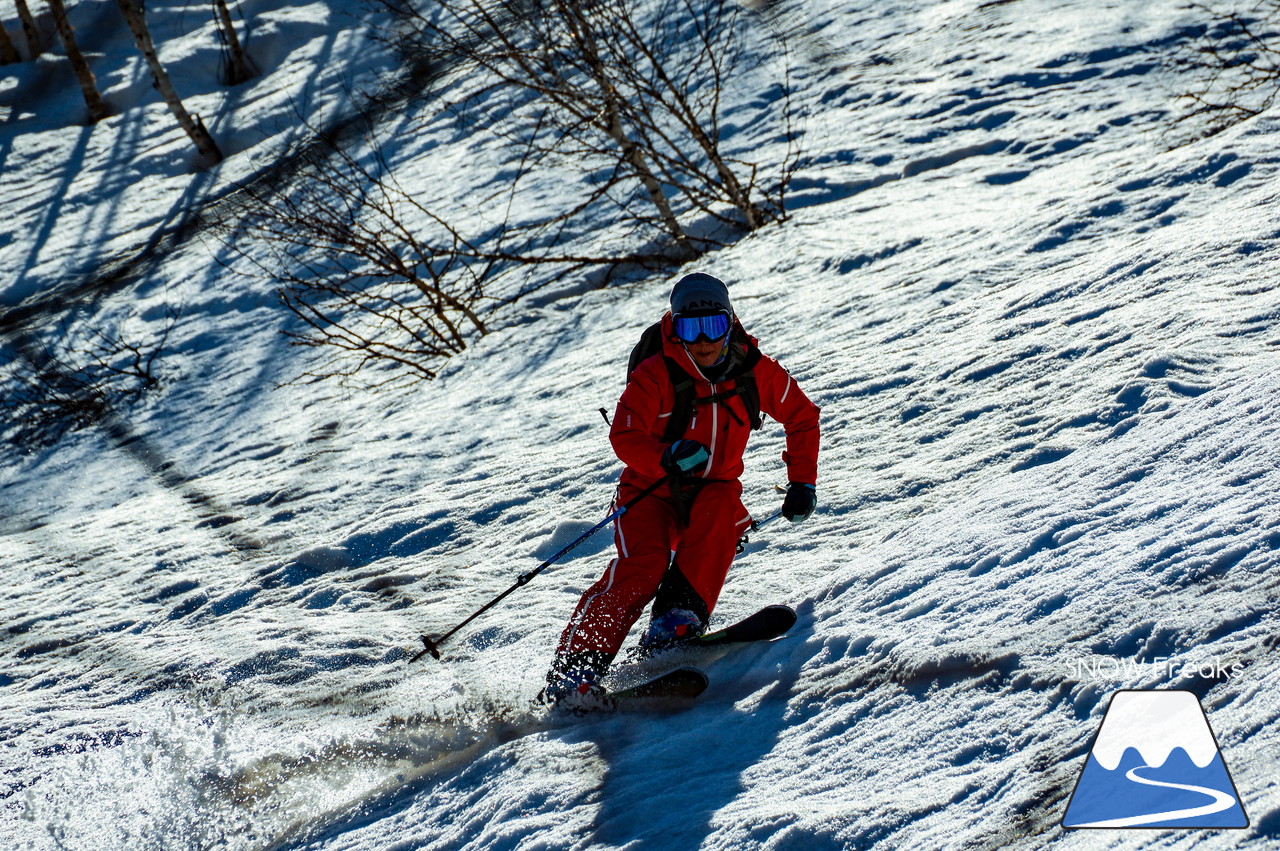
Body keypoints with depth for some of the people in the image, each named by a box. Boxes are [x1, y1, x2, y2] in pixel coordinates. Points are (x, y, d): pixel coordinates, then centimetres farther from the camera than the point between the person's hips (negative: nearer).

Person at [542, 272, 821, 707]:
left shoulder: (755, 372, -5)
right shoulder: (655, 375, -15)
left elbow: (802, 417, 9)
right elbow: (624, 436, -22)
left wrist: (802, 483, 2)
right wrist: (667, 457, -41)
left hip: (713, 489, 3)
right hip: (652, 490, -3)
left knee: (720, 512, -33)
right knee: (643, 563, -27)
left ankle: (680, 610, -36)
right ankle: (576, 664, -27)